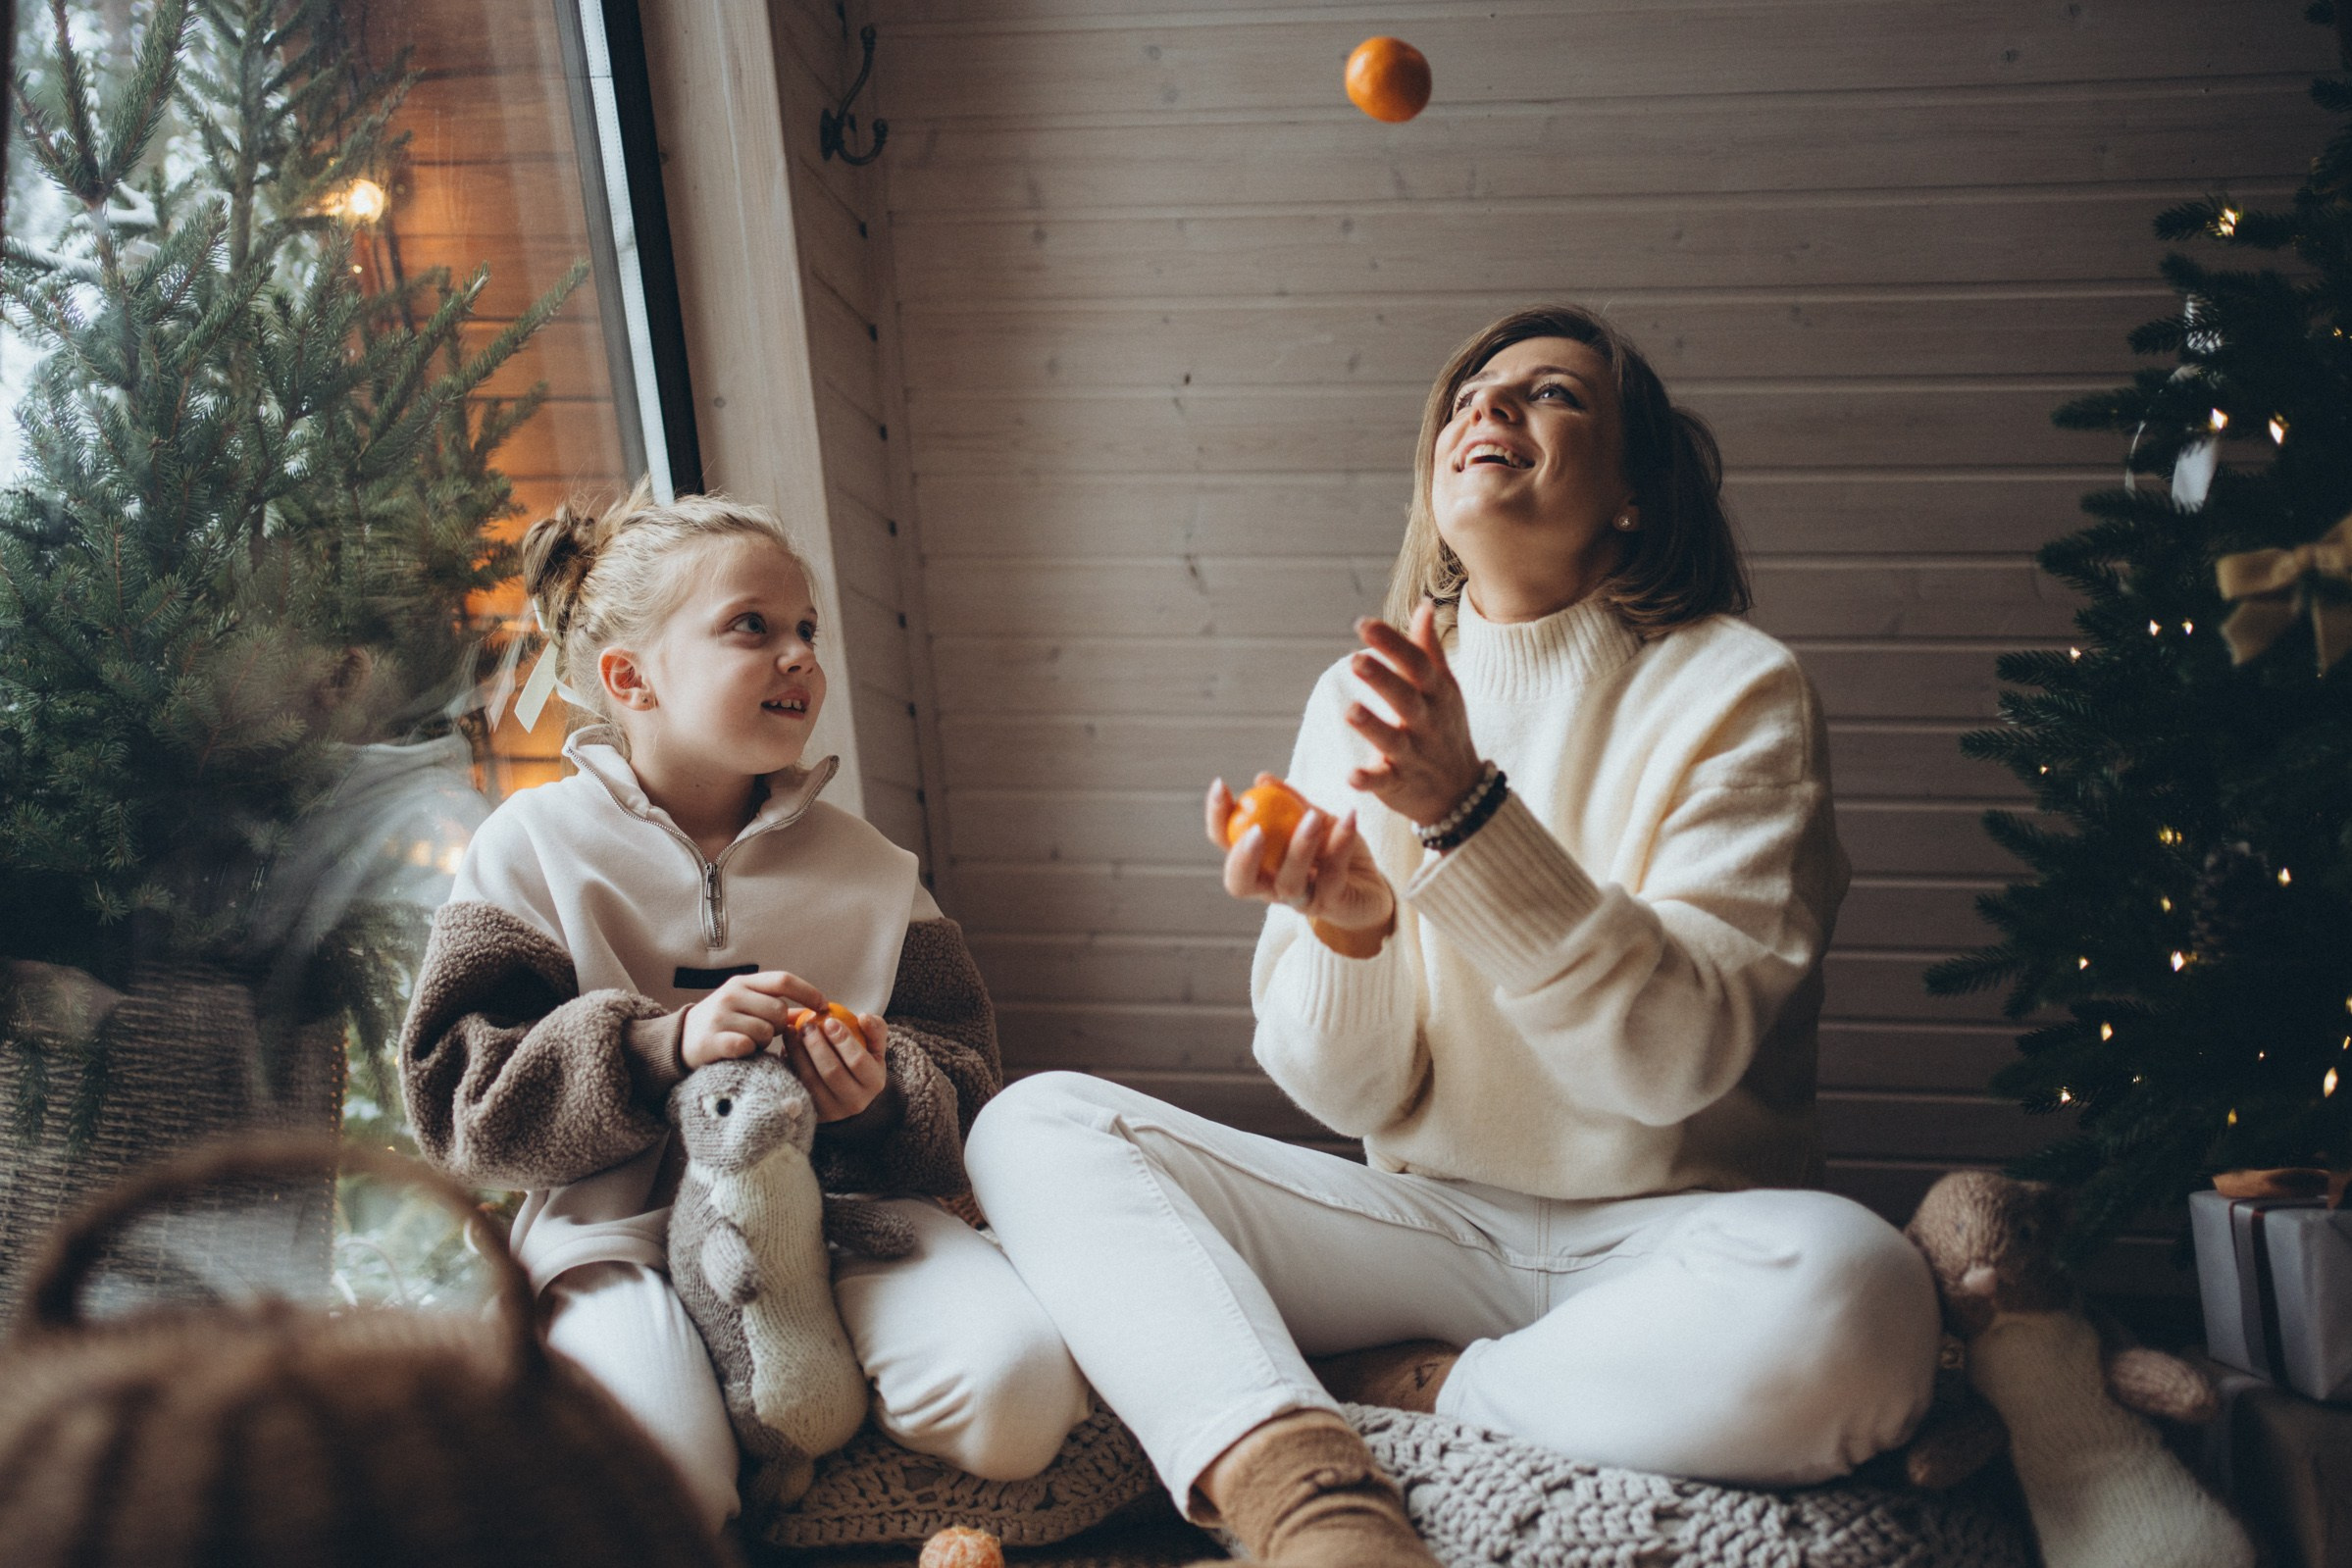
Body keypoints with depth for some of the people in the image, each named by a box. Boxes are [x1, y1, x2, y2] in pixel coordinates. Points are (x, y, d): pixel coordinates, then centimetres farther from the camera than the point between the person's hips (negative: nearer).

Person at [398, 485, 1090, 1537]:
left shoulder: (866, 867, 10)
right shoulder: (536, 846, 1)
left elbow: (963, 1088, 11)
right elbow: (458, 1101, -6)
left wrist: (881, 1101, -14)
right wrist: (663, 1046, -21)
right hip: (618, 1218, -3)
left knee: (1017, 1386, -22)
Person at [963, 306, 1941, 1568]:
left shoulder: (1732, 689, -4)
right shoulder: (1357, 699, 5)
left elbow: (1679, 1056, -16)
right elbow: (1348, 1091, 0)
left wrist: (1468, 810, -26)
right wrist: (1347, 928, -23)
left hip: (1663, 1235, -3)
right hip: (1428, 1220, 3)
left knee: (1847, 1297, -36)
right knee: (1036, 1124, -13)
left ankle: (1412, 1386, -11)